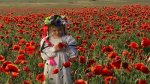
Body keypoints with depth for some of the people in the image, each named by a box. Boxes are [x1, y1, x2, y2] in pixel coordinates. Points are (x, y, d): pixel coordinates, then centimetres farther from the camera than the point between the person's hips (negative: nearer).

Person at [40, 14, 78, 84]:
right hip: (51, 70, 0)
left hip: (63, 69, 0)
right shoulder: (46, 40, -3)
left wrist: (67, 48, -21)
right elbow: (44, 56, -12)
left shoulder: (68, 39, -2)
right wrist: (54, 49, -22)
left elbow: (74, 55, -5)